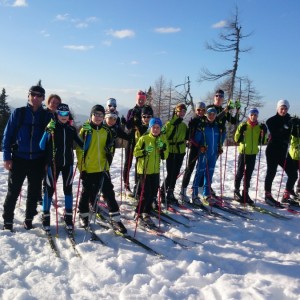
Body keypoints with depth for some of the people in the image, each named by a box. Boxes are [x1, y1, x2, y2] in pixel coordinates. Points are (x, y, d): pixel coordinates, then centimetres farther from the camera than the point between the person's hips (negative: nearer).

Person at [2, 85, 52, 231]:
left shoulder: (47, 116, 3)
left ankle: (29, 219, 24)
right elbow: (7, 135, 1)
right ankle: (8, 220, 16)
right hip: (19, 159, -1)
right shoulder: (18, 113, 0)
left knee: (34, 192, 9)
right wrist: (7, 157, -5)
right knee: (13, 191, 4)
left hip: (38, 161, 1)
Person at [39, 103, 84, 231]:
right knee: (50, 189, 1)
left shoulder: (71, 129, 3)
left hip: (68, 163, 3)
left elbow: (81, 144, 4)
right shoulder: (51, 127, -6)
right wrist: (48, 131, -29)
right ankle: (46, 217, 15)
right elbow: (42, 146, -15)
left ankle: (68, 217, 18)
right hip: (53, 163, -3)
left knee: (68, 189, 8)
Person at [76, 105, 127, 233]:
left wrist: (109, 150, -4)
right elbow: (79, 150, -5)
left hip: (102, 168, 3)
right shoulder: (85, 130, -4)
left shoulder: (106, 131, 8)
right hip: (88, 169, -3)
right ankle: (84, 216, 31)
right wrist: (82, 167, -10)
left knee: (109, 193, 1)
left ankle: (115, 219, 6)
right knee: (86, 193, 11)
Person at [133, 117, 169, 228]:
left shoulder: (162, 139, 6)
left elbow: (165, 156, 7)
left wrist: (163, 149, -12)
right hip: (144, 170, -5)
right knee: (146, 193, -6)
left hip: (155, 170, 5)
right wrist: (144, 152, -23)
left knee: (153, 194, 9)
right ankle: (139, 213, 13)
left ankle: (146, 213, 25)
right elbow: (135, 152, -5)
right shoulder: (143, 138, -8)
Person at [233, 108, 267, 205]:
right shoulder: (243, 125, -3)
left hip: (253, 153, 3)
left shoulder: (259, 127, 8)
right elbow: (237, 139, -6)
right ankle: (236, 191, 18)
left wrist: (264, 133, -7)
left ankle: (245, 193, 17)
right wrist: (241, 131, -21)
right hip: (243, 152, -3)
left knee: (248, 174, 8)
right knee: (240, 173, 4)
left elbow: (262, 142, 7)